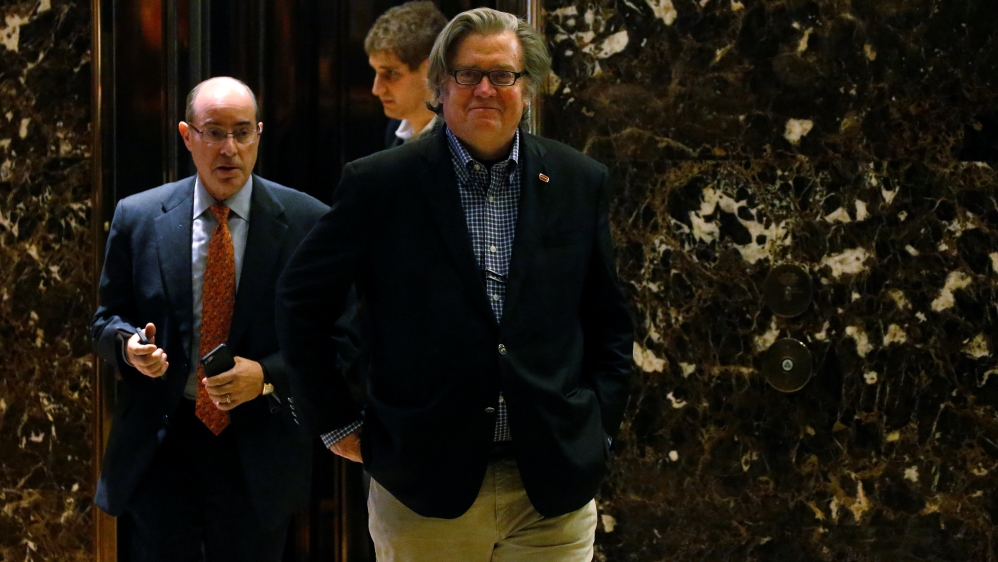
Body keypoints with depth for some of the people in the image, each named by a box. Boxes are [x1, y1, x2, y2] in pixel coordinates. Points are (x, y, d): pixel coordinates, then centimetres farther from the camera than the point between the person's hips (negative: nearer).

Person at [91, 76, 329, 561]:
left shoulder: (306, 222, -3)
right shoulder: (137, 218, 3)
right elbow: (106, 320, 10)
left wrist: (267, 376, -18)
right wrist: (128, 344, -13)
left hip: (258, 454, -1)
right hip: (158, 444, 1)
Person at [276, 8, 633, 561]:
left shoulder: (580, 183, 7)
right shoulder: (379, 184, -2)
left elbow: (609, 324, 15)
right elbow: (300, 299, 4)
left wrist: (597, 428, 6)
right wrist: (337, 425, 3)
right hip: (423, 494, -2)